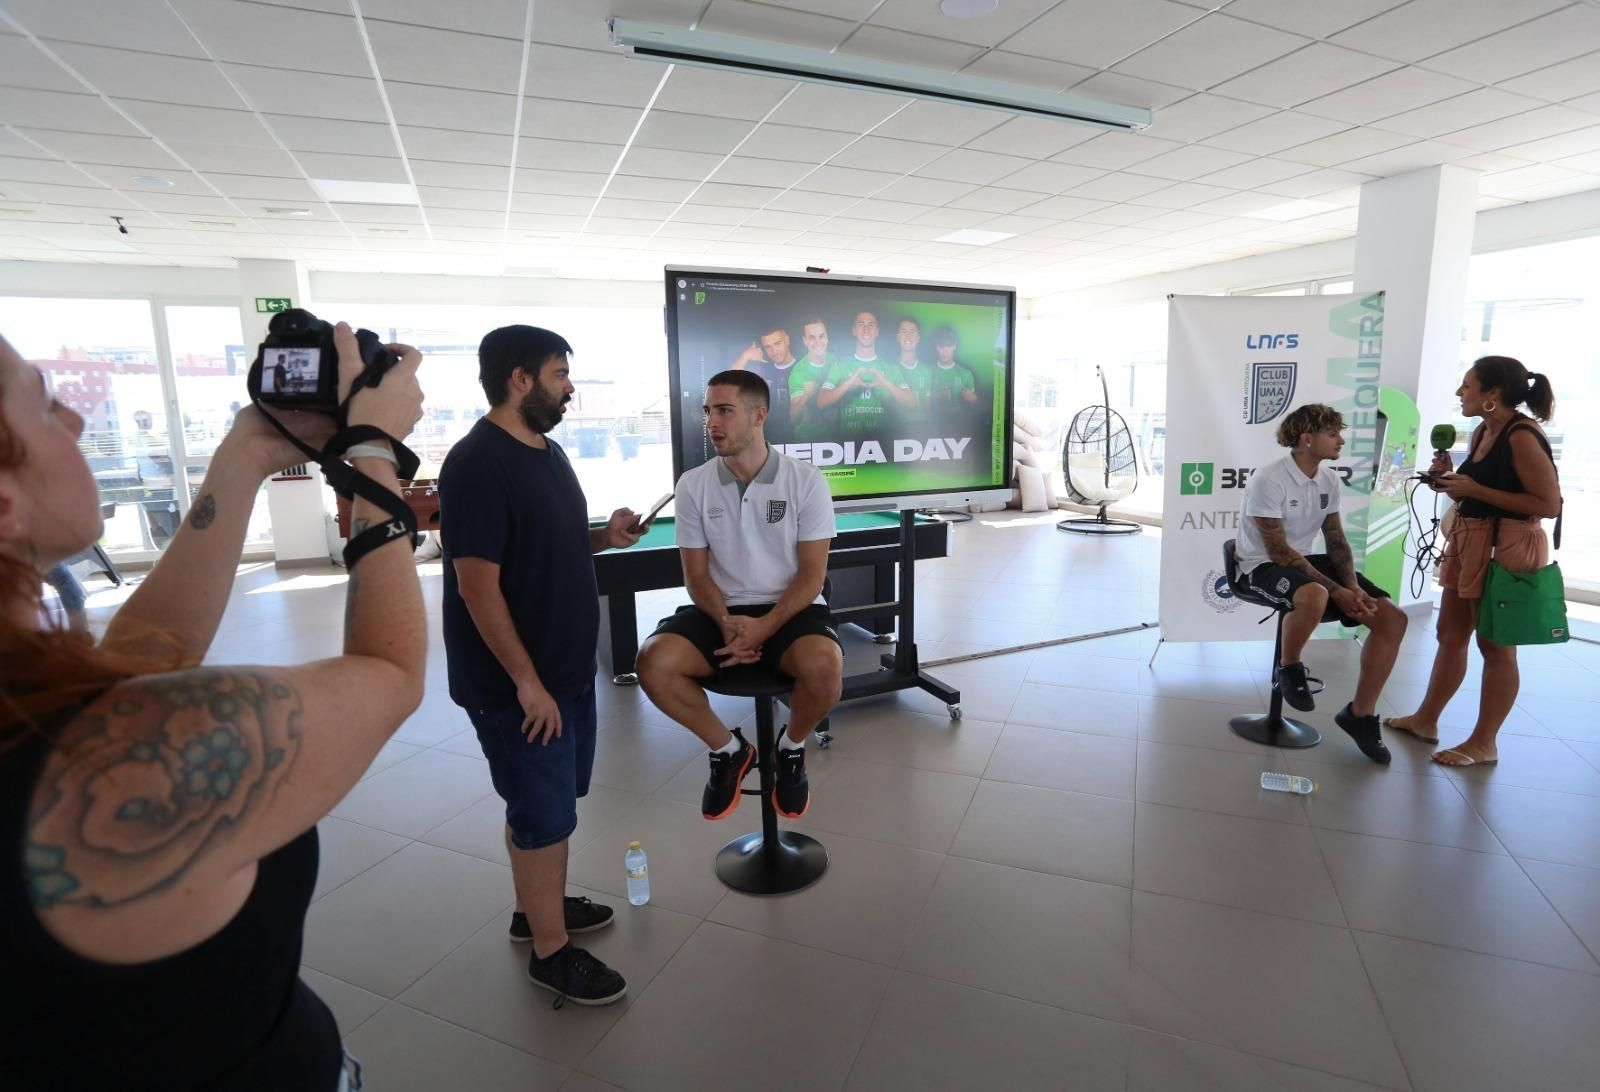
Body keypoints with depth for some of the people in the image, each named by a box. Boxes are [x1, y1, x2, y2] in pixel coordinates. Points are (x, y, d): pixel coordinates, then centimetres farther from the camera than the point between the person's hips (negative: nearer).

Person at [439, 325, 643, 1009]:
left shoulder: (546, 450, 9)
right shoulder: (477, 464, -20)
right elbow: (478, 584, -22)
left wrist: (604, 537, -1)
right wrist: (526, 681, -20)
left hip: (569, 664, 9)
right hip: (517, 681, -9)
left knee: (549, 800, 22)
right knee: (544, 815, 5)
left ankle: (538, 906, 42)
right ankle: (551, 953, 24)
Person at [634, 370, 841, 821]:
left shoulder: (806, 480, -8)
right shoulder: (693, 485, -1)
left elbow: (812, 574, -8)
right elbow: (696, 575, 2)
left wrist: (765, 626, -21)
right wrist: (726, 622, -17)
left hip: (790, 609, -2)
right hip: (721, 611, 3)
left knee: (824, 666, -34)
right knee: (653, 664, -24)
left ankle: (791, 749, 2)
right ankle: (728, 749, 4)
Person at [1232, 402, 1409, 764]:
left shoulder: (1329, 479, 4)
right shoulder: (1268, 480, -20)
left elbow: (1336, 540, 8)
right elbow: (1279, 551, -21)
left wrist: (1353, 586, -10)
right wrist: (1337, 591, -24)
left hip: (1305, 560, 8)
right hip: (1263, 565, -8)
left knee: (1393, 618, -5)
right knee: (1315, 596, -42)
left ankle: (1360, 714, 6)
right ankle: (1287, 669, -11)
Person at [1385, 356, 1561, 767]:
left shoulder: (1523, 436, -17)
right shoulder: (1481, 432, 9)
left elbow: (1549, 504, -20)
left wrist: (1475, 489, -21)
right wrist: (1450, 479, 1)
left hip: (1508, 550, -9)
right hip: (1468, 543, 9)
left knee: (1496, 647, 3)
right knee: (1450, 635, 15)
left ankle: (1483, 743, 15)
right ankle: (1426, 719, 27)